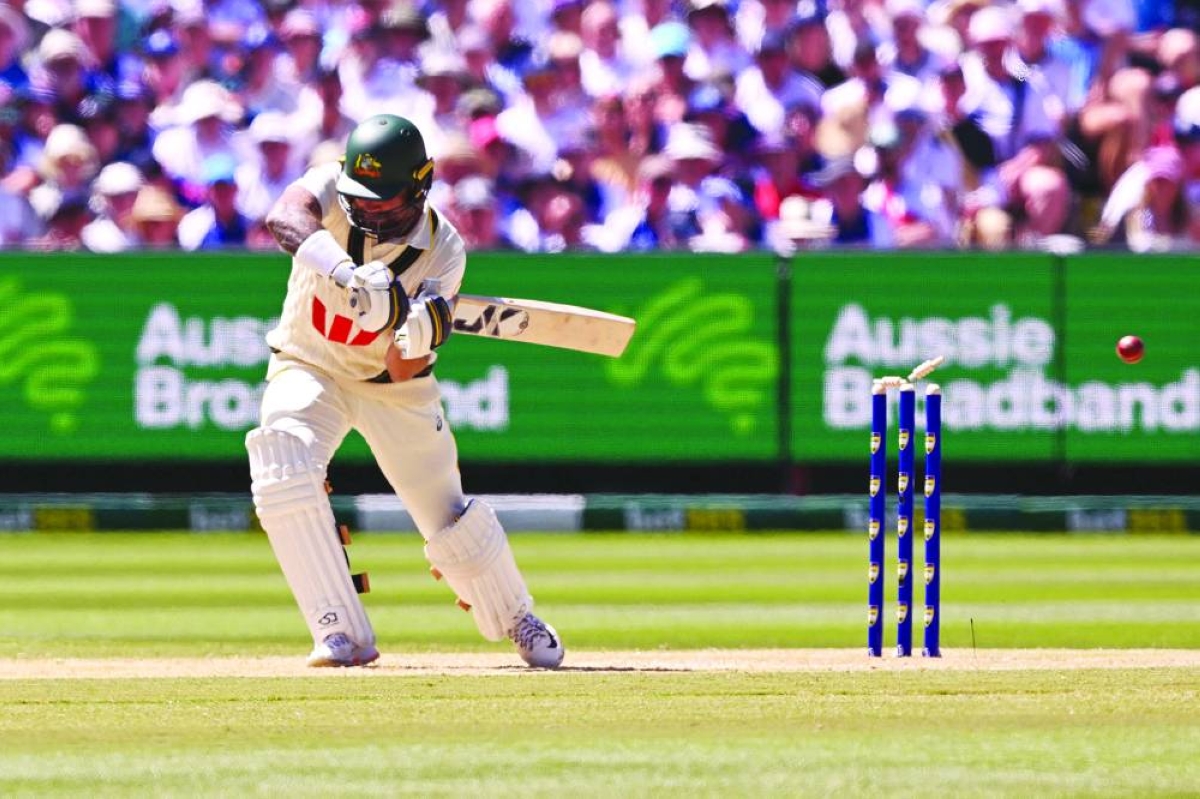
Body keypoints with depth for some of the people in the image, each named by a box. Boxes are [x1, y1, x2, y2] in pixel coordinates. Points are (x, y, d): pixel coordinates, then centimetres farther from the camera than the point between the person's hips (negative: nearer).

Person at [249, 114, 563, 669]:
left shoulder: (443, 251, -20)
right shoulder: (330, 191, -21)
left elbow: (403, 371, -22)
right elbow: (284, 218, -47)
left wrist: (418, 337, -45)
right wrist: (345, 273, -63)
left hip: (392, 386, 0)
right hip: (309, 369, 0)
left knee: (449, 518, 3)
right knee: (283, 470, -29)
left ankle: (516, 619, 35)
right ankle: (342, 634, -23)